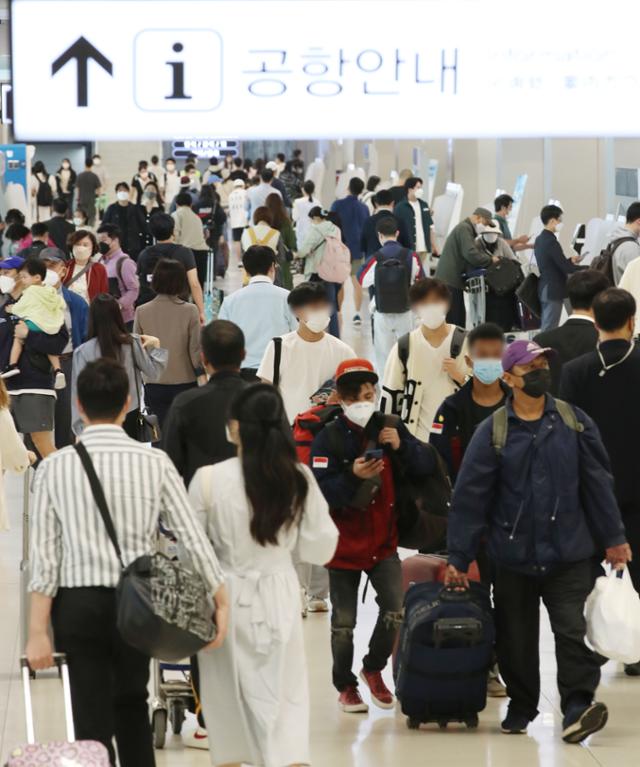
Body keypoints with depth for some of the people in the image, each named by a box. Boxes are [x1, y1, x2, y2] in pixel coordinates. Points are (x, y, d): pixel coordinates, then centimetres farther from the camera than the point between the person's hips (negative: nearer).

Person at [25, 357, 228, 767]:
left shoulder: (55, 467, -5)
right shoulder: (154, 462, -3)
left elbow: (45, 554, -6)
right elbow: (192, 536, -6)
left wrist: (38, 631, -4)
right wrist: (221, 600, 0)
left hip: (79, 605, -1)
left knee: (93, 720, 3)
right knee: (132, 703, 22)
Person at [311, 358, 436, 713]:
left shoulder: (390, 428, 3)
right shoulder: (328, 438, -8)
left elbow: (428, 465, 0)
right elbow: (320, 489, -17)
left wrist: (402, 447, -17)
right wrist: (353, 476, -32)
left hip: (383, 540, 2)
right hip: (344, 543, -2)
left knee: (395, 609, -9)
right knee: (343, 621, 5)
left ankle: (373, 669, 16)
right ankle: (345, 686, 23)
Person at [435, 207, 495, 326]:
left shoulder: (466, 228, 24)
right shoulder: (464, 228, -11)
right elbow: (471, 254, -22)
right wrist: (490, 260, -11)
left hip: (452, 280, 11)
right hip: (449, 281, -11)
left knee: (459, 316, 9)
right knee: (453, 317, -12)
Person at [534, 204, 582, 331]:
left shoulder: (540, 239, 9)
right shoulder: (551, 242, -20)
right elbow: (565, 268, -21)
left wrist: (570, 260, 17)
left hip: (545, 289, 10)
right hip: (554, 291, -10)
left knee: (546, 328, 14)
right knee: (549, 330, -6)